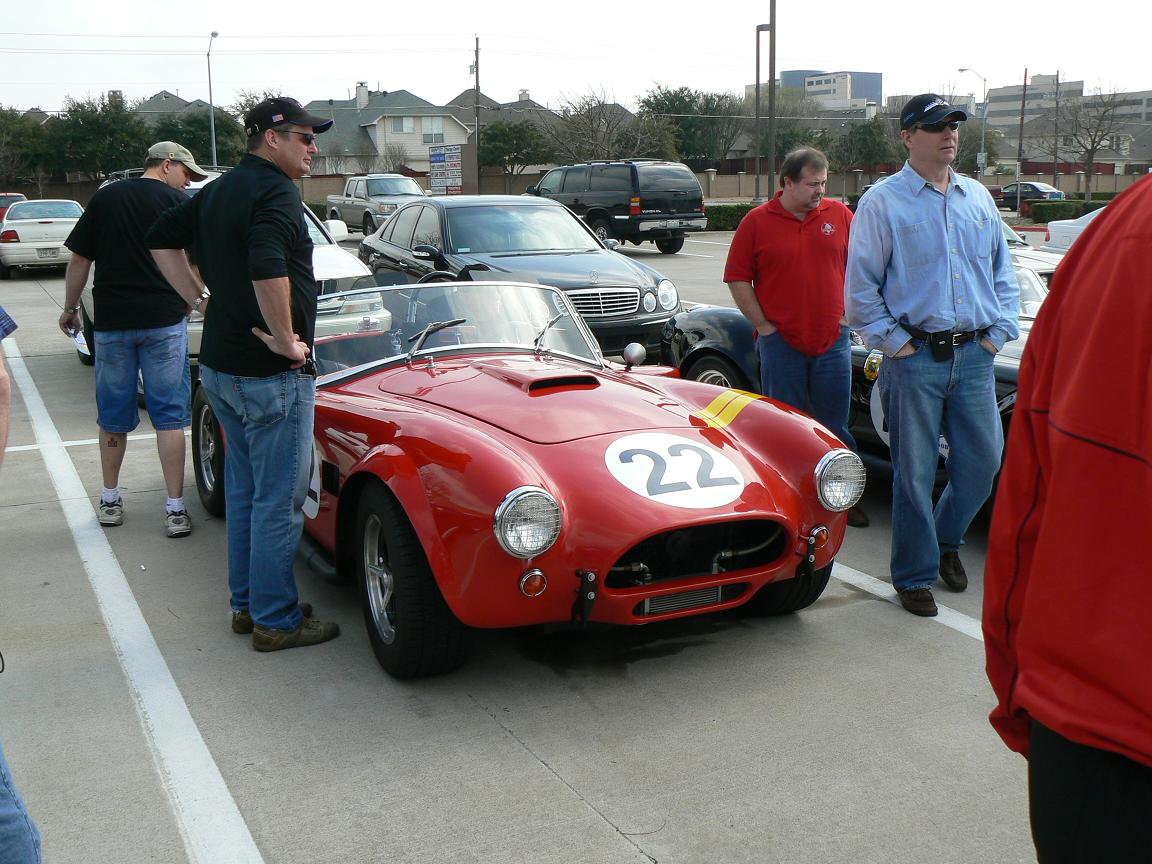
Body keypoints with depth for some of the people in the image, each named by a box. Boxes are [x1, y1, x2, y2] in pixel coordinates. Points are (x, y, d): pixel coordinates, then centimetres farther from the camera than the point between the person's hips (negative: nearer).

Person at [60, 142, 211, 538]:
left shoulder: (104, 198, 9)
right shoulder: (177, 202, -1)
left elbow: (79, 260, 8)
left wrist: (70, 308, 17)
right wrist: (189, 303, 10)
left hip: (111, 322, 3)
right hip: (164, 320, -3)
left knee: (113, 415, 14)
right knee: (170, 416, 2)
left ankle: (110, 501, 23)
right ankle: (175, 509, 1)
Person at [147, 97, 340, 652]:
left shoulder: (217, 190, 12)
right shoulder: (276, 192, -17)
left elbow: (163, 239, 19)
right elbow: (266, 267, -33)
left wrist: (205, 300, 13)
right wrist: (287, 339, -21)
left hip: (219, 365, 9)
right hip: (271, 375, -9)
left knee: (243, 492, 18)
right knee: (278, 502, 1)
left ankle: (247, 603, 29)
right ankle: (276, 621, 10)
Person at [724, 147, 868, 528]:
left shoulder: (840, 215, 3)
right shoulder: (757, 222, -2)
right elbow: (737, 279, -1)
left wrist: (847, 314, 4)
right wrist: (764, 325, -5)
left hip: (833, 340, 2)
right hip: (780, 341, -2)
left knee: (834, 425, 8)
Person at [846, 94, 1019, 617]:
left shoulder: (978, 197, 14)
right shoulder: (882, 202, -2)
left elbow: (1003, 270, 19)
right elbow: (861, 286, -4)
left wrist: (1000, 331, 8)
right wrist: (893, 342, -9)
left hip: (974, 354, 5)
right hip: (915, 357, -5)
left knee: (984, 461, 8)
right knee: (915, 472, 1)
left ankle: (946, 540, 35)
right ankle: (915, 576, 16)